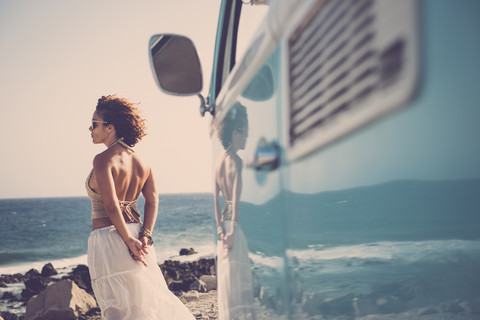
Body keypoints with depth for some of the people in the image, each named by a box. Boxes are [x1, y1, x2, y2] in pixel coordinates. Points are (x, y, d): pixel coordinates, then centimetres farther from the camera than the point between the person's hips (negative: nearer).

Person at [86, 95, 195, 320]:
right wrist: (145, 235, -4)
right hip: (135, 233, 7)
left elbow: (111, 205, -21)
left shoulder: (103, 160, -14)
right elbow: (152, 200, 2)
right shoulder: (140, 161, 7)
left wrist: (128, 240, -16)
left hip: (107, 239, -7)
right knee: (152, 298, 19)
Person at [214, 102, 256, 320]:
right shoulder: (236, 161, -14)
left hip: (224, 222, 8)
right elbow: (236, 197, -22)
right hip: (234, 224, -8)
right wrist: (231, 230, -22)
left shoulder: (220, 159, 9)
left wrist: (220, 228, 4)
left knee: (226, 274, 14)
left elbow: (216, 198, 6)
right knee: (238, 276, 0)